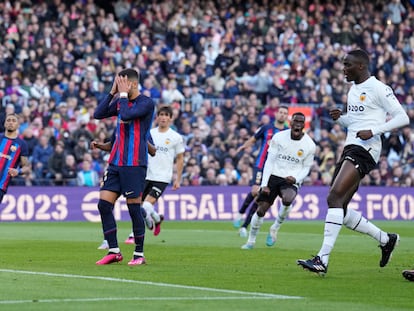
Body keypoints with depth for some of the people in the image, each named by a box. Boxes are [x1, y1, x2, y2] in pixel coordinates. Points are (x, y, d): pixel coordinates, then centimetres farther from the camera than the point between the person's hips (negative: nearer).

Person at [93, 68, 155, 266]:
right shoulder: (120, 101, 13)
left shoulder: (146, 103, -8)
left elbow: (126, 115, -22)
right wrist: (112, 93, 3)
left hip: (134, 164, -7)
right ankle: (114, 251, 7)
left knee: (134, 207, -4)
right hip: (115, 162, 7)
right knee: (104, 204, 0)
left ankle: (139, 254, 7)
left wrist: (123, 94, -10)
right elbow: (98, 114, 8)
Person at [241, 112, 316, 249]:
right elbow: (269, 161, 0)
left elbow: (306, 168, 6)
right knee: (261, 209, -5)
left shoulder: (309, 145, -3)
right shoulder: (278, 137, -3)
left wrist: (295, 179, -15)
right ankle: (251, 240, 15)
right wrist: (264, 184, -7)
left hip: (291, 180, -1)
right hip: (274, 176, 1)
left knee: (287, 199, -32)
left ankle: (275, 228, -5)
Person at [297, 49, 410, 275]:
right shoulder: (353, 89, 20)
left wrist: (374, 131, -20)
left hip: (365, 149, -10)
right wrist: (340, 118, 9)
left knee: (334, 197, -22)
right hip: (350, 148, 10)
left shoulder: (377, 88, -7)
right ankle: (385, 239, 22)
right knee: (340, 210, 5)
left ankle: (323, 259, -27)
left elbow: (402, 118, -10)